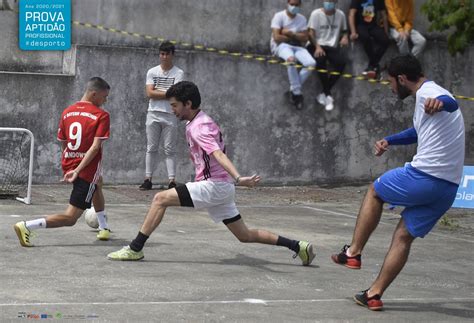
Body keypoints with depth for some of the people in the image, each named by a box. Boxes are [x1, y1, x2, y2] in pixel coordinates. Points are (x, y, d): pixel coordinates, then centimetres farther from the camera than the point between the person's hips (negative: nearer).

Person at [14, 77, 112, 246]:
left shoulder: (67, 112, 6)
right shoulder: (101, 115, -11)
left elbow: (63, 143, 13)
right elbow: (96, 146, -21)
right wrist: (78, 170, -24)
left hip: (68, 165, 8)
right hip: (88, 168, -7)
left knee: (97, 185, 38)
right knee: (70, 218, -5)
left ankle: (103, 228, 41)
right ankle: (27, 226, -20)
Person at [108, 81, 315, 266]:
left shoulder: (198, 127, -15)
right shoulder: (201, 121, 14)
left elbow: (219, 154, -31)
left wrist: (238, 179, -42)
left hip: (213, 186, -10)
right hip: (220, 188, 10)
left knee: (160, 199, -12)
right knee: (245, 235, 13)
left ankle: (135, 249, -9)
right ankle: (296, 246, 14)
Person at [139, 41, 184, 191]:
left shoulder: (178, 73, 2)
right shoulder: (152, 72, 10)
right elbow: (149, 93, -3)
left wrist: (157, 92, -4)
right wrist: (168, 93, -6)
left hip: (170, 115, -2)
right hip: (153, 114, 2)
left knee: (170, 149, -2)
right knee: (151, 148, 4)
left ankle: (172, 180, -4)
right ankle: (148, 179, 5)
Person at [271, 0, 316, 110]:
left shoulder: (302, 18, 13)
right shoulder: (279, 16, -4)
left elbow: (305, 38, 3)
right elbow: (277, 38, -14)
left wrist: (291, 33, -13)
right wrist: (296, 38, -2)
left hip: (297, 46, 5)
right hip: (281, 45, -5)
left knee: (311, 63, -24)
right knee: (291, 59, -40)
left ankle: (293, 89, -15)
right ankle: (297, 93, -30)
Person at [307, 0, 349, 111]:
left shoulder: (340, 14, 9)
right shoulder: (316, 14, -1)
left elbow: (344, 30, 21)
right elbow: (311, 33, -6)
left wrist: (345, 37, -3)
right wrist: (317, 47, -22)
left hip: (333, 46, 3)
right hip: (318, 45, -3)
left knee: (342, 62, -30)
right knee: (320, 59, -37)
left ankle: (324, 92, -18)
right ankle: (328, 94, -24)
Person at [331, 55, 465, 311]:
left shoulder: (426, 93, -9)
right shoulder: (430, 93, 23)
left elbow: (452, 103, -35)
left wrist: (440, 102, -57)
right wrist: (389, 141, 35)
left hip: (423, 176, -9)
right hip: (448, 189, 9)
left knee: (375, 191, 17)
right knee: (404, 236, 11)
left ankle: (354, 252, 19)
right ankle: (374, 294, 7)